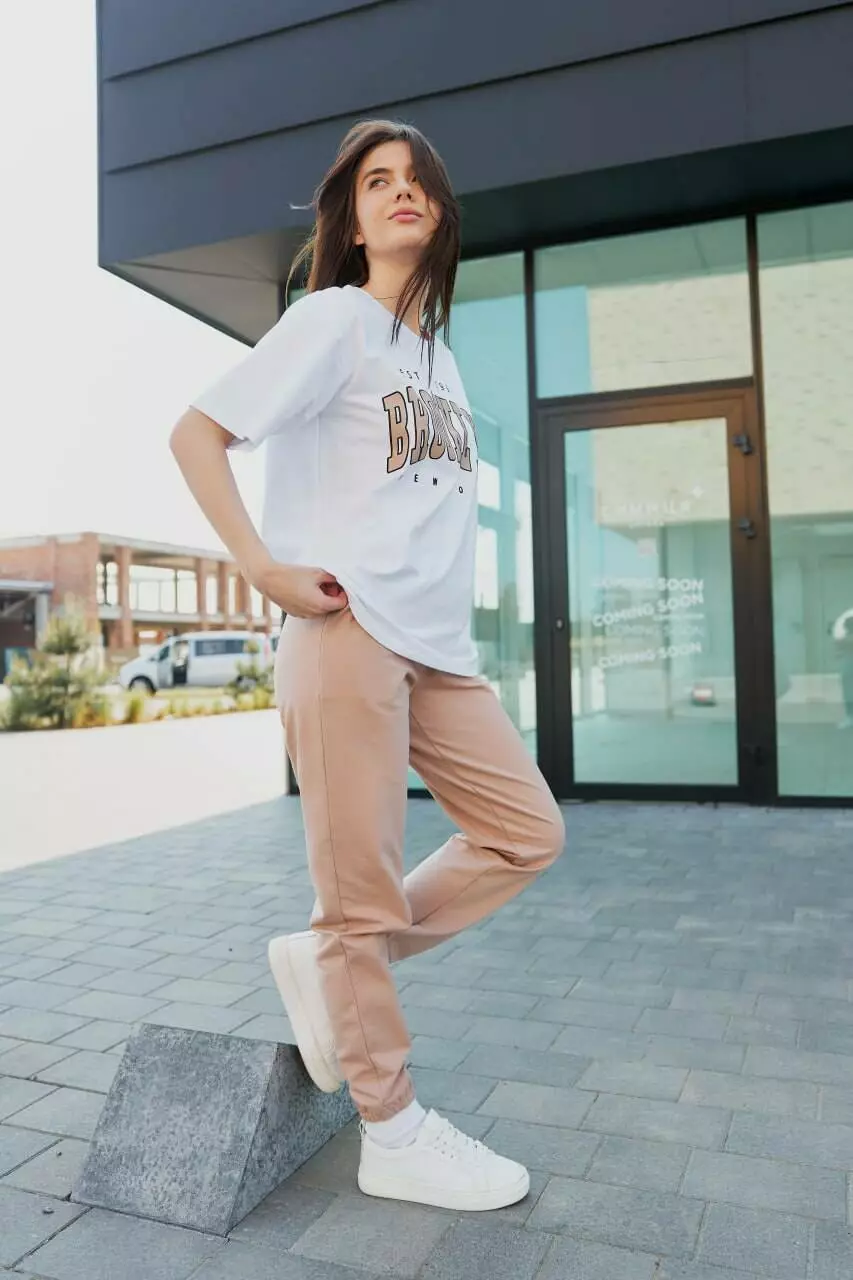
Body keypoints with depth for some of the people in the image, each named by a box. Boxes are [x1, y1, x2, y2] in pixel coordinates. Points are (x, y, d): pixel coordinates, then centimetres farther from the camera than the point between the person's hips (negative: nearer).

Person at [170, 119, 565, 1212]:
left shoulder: (440, 354, 22)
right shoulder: (335, 319, -1)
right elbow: (197, 434, -7)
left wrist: (444, 600, 16)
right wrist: (264, 568, -16)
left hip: (440, 647, 8)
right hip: (348, 634, -8)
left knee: (526, 833, 9)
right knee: (365, 890, -1)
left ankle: (325, 960, 17)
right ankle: (394, 1137, 17)